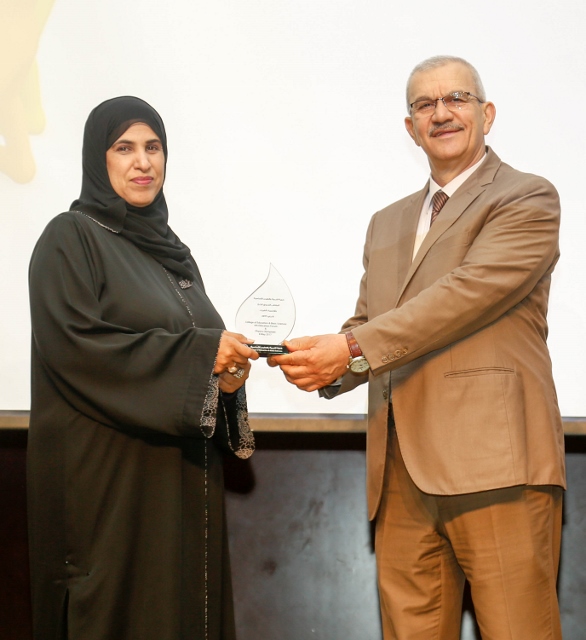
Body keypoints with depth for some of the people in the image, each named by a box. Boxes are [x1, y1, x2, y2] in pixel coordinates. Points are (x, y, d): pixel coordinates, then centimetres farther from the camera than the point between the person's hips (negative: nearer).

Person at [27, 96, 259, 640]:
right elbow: (74, 344, -17)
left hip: (183, 475, 6)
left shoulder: (170, 248, 17)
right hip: (108, 472, -6)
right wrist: (197, 353, -18)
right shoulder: (70, 238, -4)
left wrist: (225, 374, -2)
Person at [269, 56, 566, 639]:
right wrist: (328, 366, -3)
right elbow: (367, 323, 20)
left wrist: (352, 349, -16)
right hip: (402, 472, 6)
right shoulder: (387, 224, 24)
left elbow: (466, 293, -12)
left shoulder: (527, 199, 2)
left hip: (494, 463, -6)